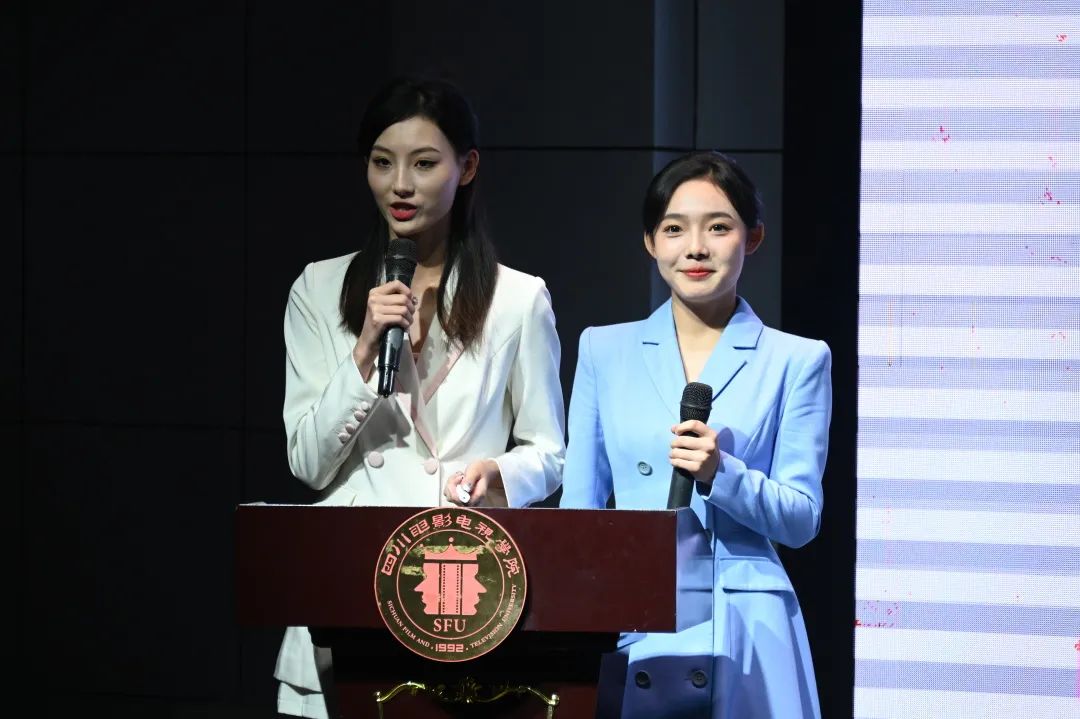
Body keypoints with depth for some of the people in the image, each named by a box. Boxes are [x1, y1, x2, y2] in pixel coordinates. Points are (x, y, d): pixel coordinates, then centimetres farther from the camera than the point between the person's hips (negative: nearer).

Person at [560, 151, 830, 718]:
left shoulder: (796, 361, 5)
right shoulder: (604, 351, 11)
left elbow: (801, 519, 1)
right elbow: (579, 508, 11)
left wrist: (721, 474, -16)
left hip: (742, 642, -1)